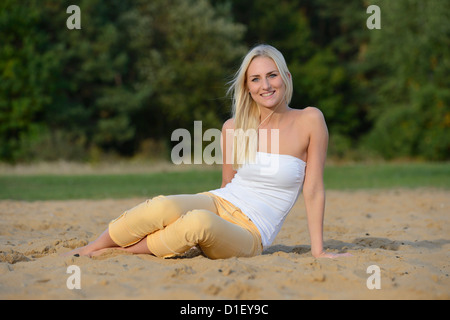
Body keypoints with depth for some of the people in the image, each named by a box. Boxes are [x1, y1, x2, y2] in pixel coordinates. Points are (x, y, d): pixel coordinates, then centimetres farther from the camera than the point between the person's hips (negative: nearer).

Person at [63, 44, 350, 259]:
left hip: (248, 236, -3)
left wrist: (318, 251, -3)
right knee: (164, 207, -34)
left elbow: (314, 190, -2)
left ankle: (124, 251, -18)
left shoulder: (309, 121, -3)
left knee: (201, 222, -39)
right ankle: (90, 249, -15)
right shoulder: (233, 128, 6)